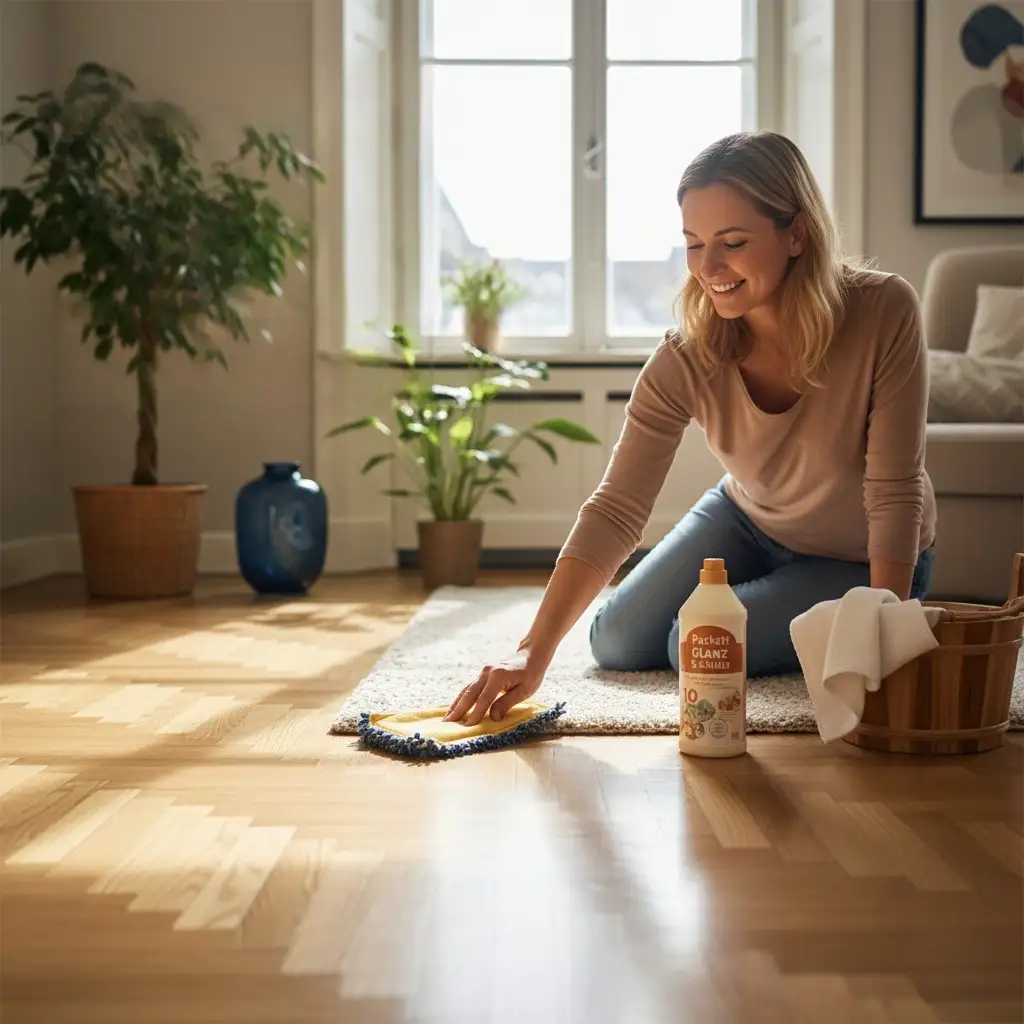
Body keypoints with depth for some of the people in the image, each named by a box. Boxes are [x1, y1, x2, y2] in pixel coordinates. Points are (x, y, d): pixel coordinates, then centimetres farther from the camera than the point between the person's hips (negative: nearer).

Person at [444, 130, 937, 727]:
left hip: (864, 559, -4)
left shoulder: (885, 313, -33)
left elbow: (894, 492, -28)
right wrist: (535, 652, -39)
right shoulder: (686, 360, -26)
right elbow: (616, 510, -30)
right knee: (616, 645, 7)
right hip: (748, 520, 4)